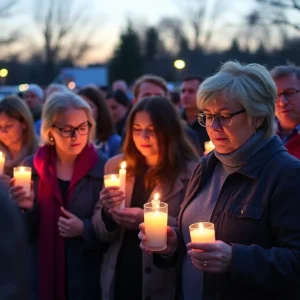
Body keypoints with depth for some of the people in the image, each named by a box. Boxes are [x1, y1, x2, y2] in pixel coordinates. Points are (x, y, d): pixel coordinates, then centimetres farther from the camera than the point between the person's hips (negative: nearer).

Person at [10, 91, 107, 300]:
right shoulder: (32, 167, 0)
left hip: (86, 278, -2)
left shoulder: (103, 168, -8)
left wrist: (85, 229, -19)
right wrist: (26, 208, -16)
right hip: (40, 275, 2)